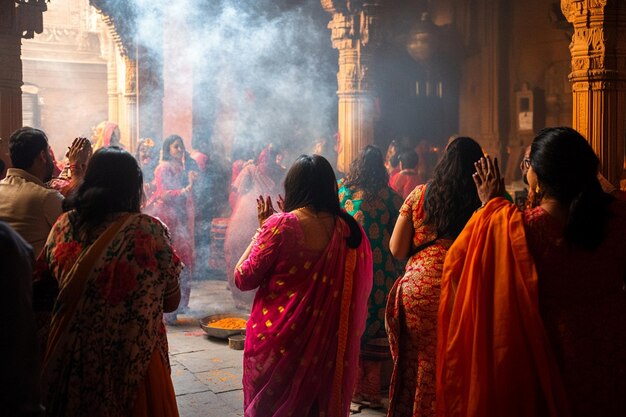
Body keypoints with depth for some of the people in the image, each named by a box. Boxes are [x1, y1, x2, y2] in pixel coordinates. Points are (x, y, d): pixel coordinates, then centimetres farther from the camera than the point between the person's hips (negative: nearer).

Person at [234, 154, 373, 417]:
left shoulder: (281, 225, -17)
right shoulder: (349, 229, -5)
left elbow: (243, 279, -9)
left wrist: (262, 228, 0)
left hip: (278, 344, -4)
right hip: (329, 345, 4)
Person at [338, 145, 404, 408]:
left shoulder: (342, 191, -2)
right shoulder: (391, 197, -4)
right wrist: (397, 271, 10)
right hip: (382, 274, 0)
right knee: (376, 329, 10)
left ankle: (356, 387, 19)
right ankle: (372, 391, 15)